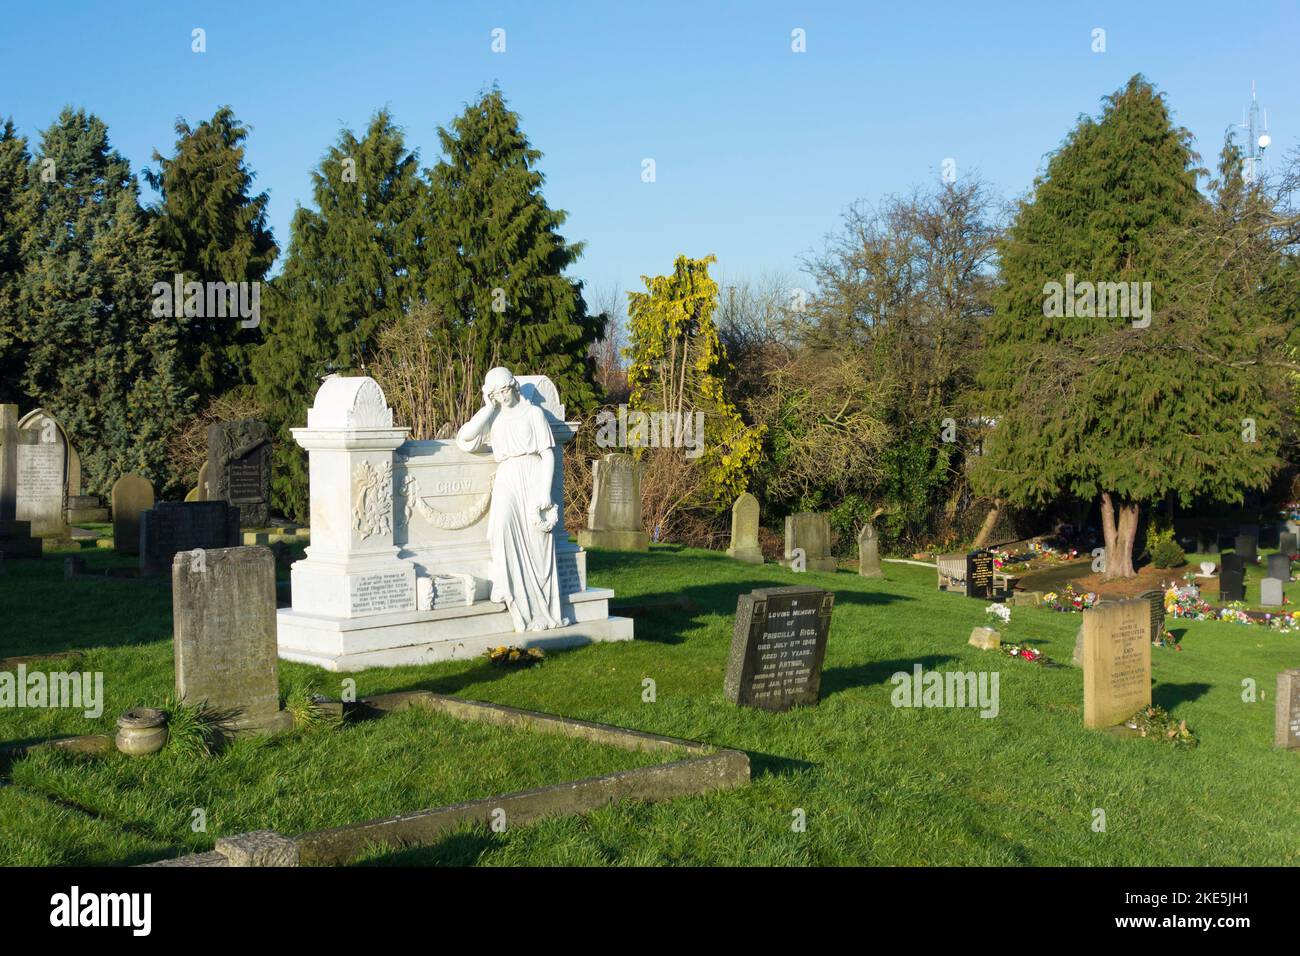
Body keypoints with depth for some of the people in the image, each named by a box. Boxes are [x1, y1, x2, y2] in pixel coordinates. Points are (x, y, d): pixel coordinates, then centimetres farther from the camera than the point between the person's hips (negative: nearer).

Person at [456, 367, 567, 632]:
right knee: (504, 523, -27)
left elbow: (548, 453, 5)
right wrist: (489, 407, 5)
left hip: (534, 475, -1)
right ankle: (521, 607, -27)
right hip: (507, 479, 1)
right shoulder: (491, 419, 18)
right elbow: (465, 436, -2)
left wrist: (545, 490, -7)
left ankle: (544, 611, -8)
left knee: (538, 543, -12)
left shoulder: (533, 413, 12)